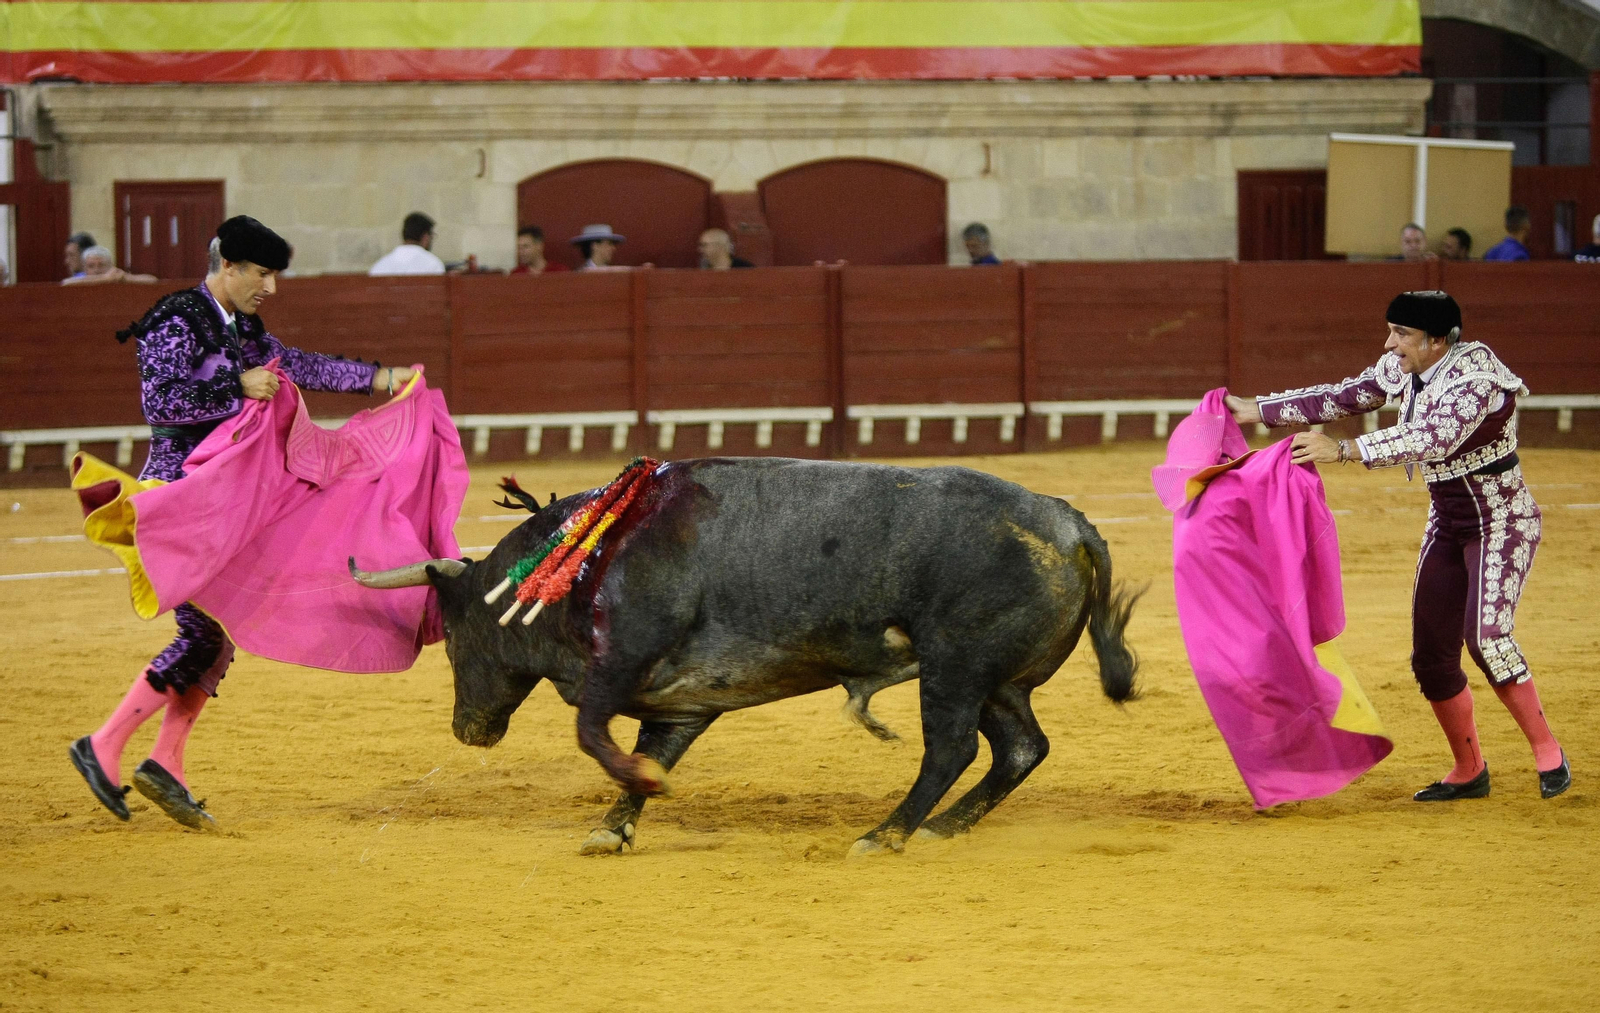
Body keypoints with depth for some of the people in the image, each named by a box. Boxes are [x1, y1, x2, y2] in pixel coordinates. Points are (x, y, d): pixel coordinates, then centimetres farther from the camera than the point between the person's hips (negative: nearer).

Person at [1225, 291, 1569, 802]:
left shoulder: (1476, 379, -26)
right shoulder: (1403, 369, -1)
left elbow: (1433, 438, -40)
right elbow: (1344, 397, 8)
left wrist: (1343, 450, -46)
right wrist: (1257, 410, 4)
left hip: (1503, 521, -8)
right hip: (1446, 525, 8)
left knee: (1485, 635, -25)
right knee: (1431, 655, 5)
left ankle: (1548, 755, -11)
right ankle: (1469, 773, 20)